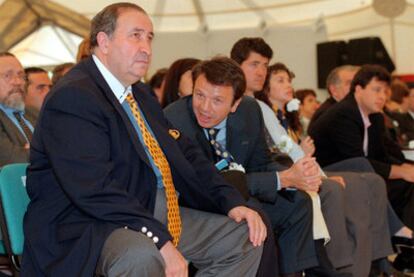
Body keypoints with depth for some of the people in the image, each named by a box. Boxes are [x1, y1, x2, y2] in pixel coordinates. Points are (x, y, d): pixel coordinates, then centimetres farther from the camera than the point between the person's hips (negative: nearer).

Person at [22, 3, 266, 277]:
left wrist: (232, 202, 2)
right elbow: (94, 190, -25)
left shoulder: (141, 94, 16)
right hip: (90, 224, -9)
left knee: (246, 237, 6)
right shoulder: (73, 96, -15)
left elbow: (185, 153, 16)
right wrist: (160, 240, -29)